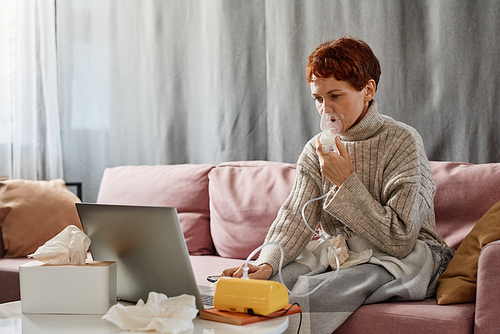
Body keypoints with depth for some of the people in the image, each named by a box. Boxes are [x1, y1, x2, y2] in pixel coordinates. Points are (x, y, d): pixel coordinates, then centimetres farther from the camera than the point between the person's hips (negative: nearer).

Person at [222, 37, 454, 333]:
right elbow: (295, 216, -8)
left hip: (406, 258, -5)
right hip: (342, 253, 5)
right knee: (264, 283, -23)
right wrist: (266, 264, -28)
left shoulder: (403, 142, -13)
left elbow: (400, 241, -18)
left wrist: (346, 182, -21)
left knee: (308, 293, -33)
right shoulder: (316, 150, 5)